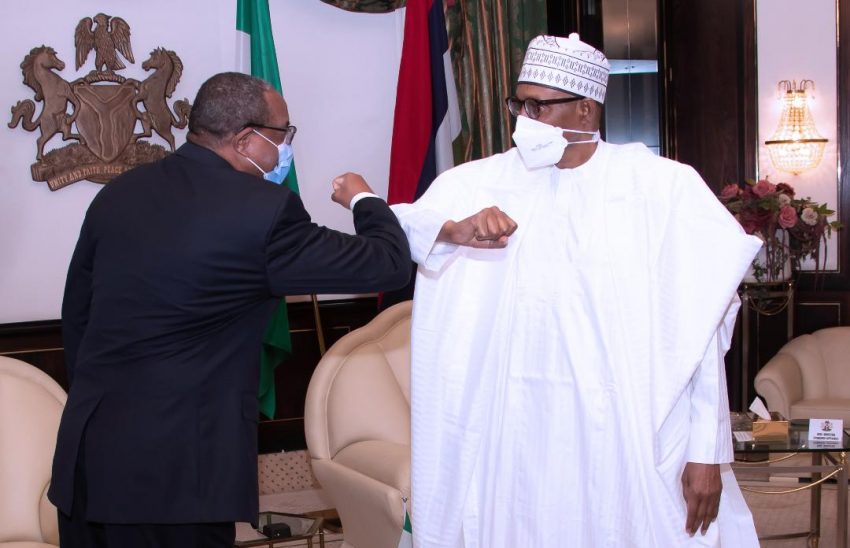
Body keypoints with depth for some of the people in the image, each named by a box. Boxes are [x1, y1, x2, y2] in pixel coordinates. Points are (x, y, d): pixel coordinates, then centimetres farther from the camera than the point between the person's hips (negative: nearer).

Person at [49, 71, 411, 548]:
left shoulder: (118, 194, 6)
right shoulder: (262, 210, -13)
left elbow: (76, 317, 13)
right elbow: (388, 265, -7)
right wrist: (364, 199, 13)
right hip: (176, 469, -6)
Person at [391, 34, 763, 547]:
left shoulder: (666, 187, -4)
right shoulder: (481, 182, 5)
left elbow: (700, 328, -6)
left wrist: (708, 452, -8)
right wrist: (456, 230, -26)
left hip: (634, 431, -2)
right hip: (518, 429, 3)